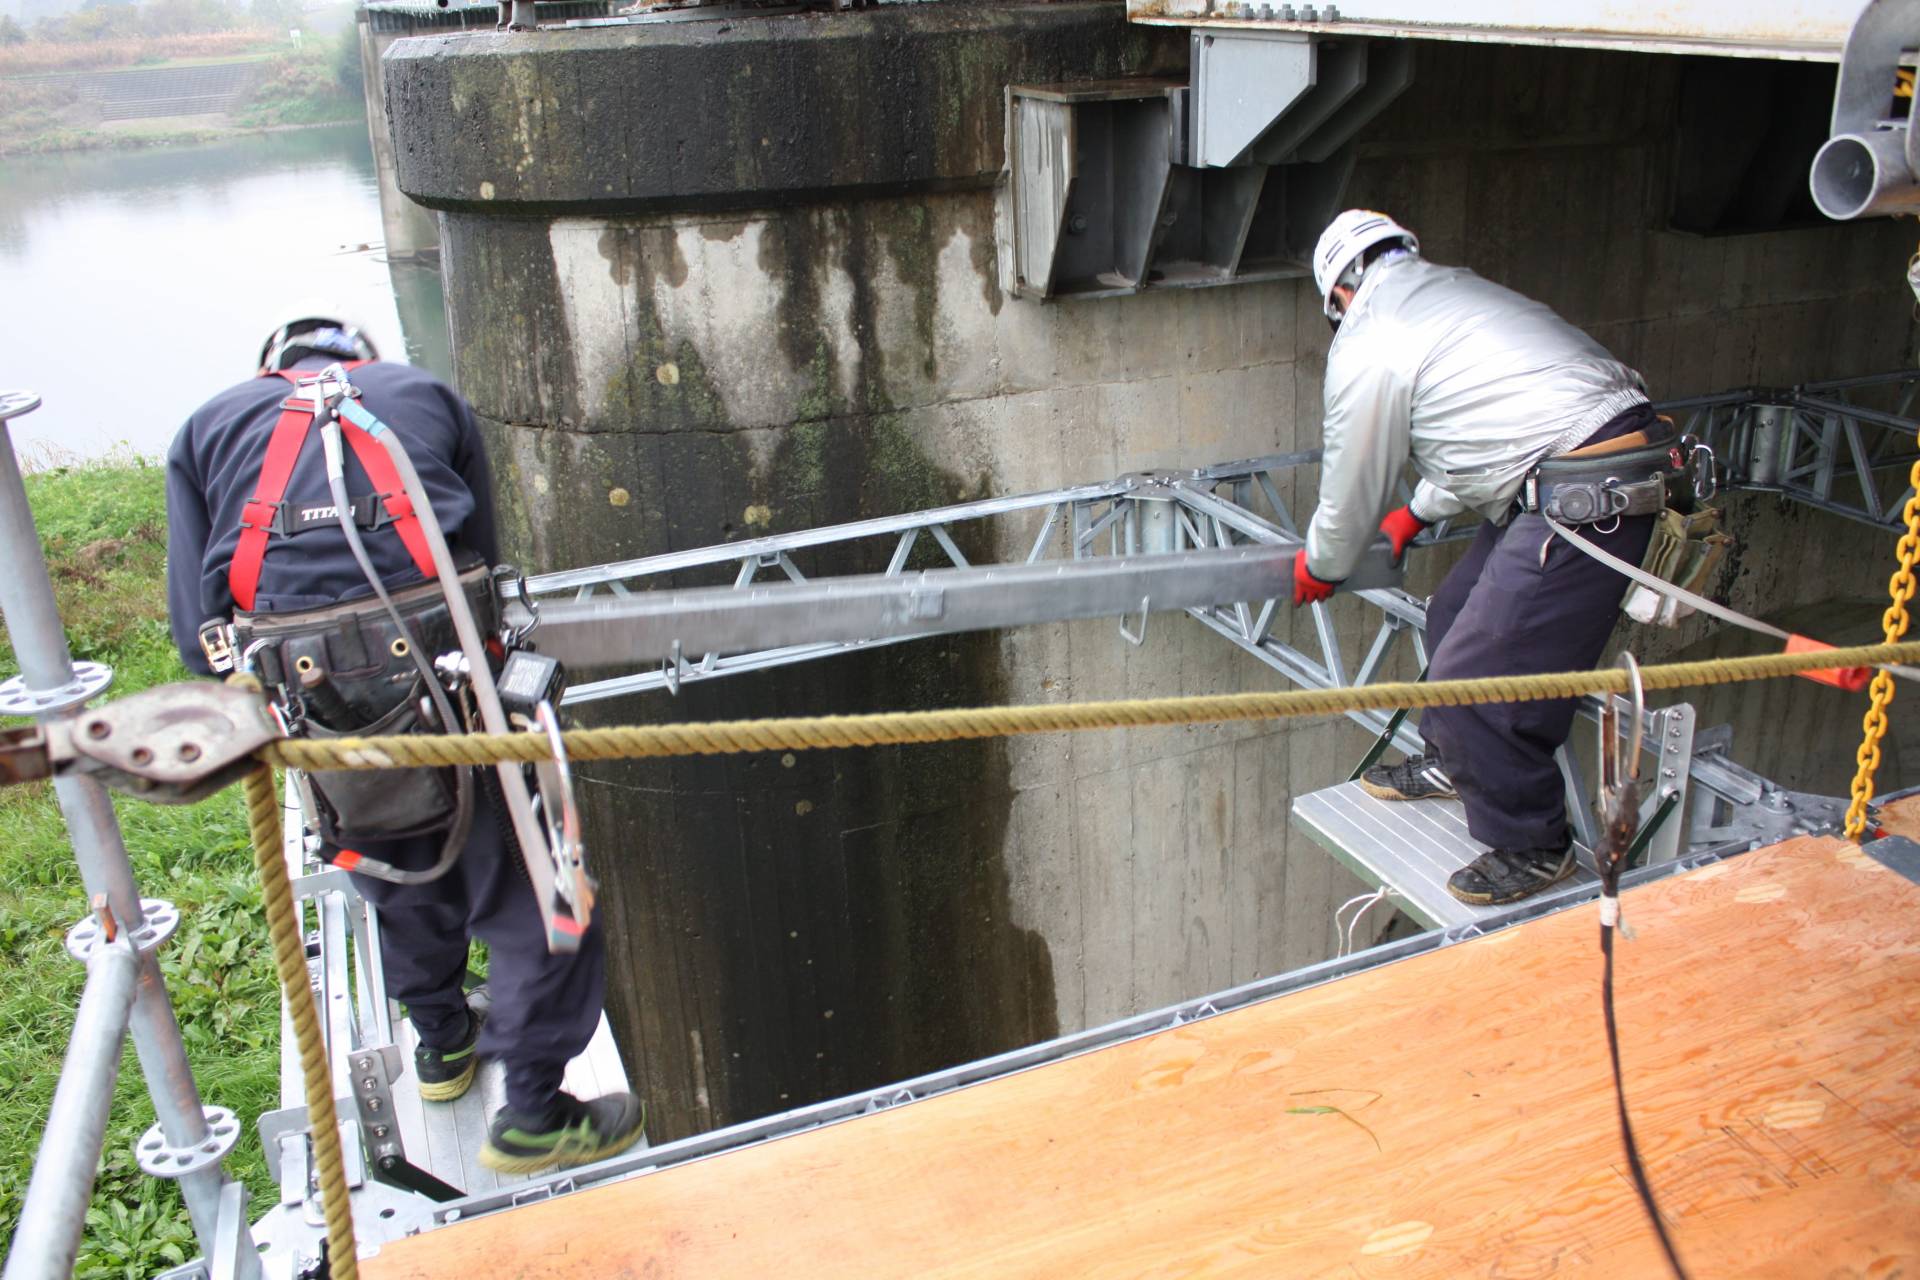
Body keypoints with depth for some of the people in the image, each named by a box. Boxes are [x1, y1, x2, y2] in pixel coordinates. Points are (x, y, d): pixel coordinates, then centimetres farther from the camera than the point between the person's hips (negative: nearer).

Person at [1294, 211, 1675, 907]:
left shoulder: (1366, 344, -6)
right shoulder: (1458, 287, 22)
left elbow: (1352, 482, 4)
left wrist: (1320, 567, 23)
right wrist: (1419, 512, 48)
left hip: (1586, 502, -10)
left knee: (1472, 678, -4)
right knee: (1455, 615, 21)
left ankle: (1532, 848, 12)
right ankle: (1450, 761, 42)